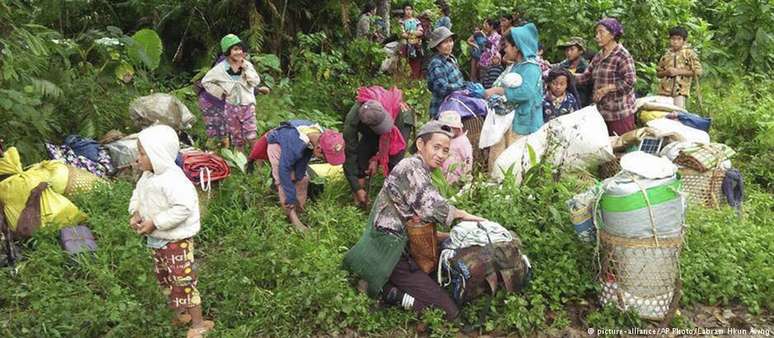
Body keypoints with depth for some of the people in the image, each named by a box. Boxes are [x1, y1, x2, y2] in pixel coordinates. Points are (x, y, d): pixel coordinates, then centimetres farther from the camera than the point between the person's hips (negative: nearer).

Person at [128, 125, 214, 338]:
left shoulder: (172, 180, -29)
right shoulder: (148, 176, 0)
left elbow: (183, 208, -35)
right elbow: (138, 194, 17)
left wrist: (155, 223, -30)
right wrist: (135, 213, -2)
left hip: (176, 240, -10)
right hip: (157, 240, 10)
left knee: (183, 281, -1)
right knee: (165, 279, 23)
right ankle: (180, 315, 42)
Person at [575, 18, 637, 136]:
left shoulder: (622, 55, -11)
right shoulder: (598, 56, 13)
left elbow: (629, 82, -17)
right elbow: (586, 77, 12)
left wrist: (606, 89, -16)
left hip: (620, 112, -8)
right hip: (602, 111, 8)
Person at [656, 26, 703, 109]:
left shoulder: (689, 53, 2)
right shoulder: (667, 54, 15)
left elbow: (698, 71, -4)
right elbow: (658, 73, 21)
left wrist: (678, 72, -10)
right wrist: (666, 72, -2)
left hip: (680, 91, -4)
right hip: (664, 90, 4)